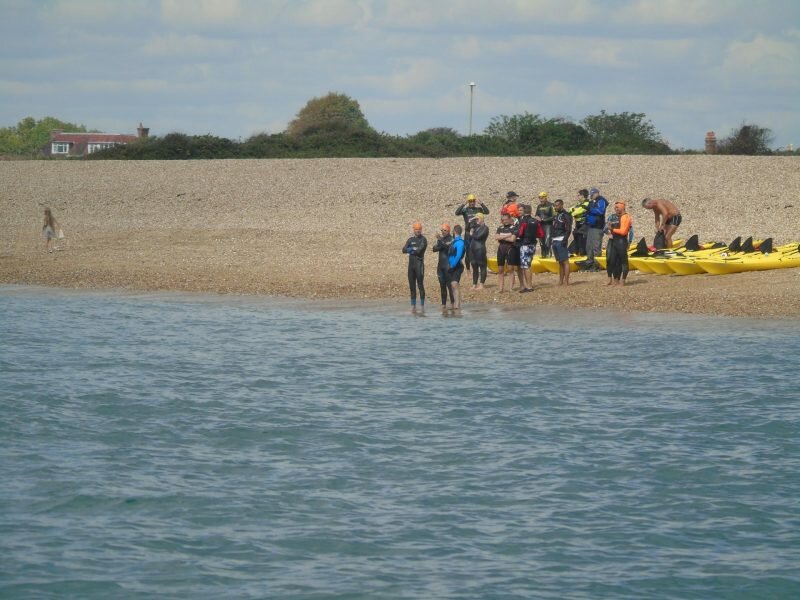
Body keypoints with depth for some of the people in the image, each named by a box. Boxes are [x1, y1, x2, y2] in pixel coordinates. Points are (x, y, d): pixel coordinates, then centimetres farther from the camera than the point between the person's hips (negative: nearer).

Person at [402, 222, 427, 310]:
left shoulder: (423, 240, -3)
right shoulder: (410, 239, 14)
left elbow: (419, 250, -16)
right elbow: (404, 250, 3)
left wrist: (409, 250, -3)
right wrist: (413, 249, -12)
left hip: (419, 264, -6)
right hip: (411, 264, 6)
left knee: (420, 285, -8)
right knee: (412, 285, 8)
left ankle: (422, 305, -7)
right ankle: (413, 305, 14)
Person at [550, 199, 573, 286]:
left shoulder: (566, 215, -8)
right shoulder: (556, 216, 19)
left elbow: (568, 229, -16)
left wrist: (565, 239, -23)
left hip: (561, 241, -9)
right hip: (555, 241, 9)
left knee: (565, 261, -9)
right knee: (560, 262, 12)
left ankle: (566, 281, -12)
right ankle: (561, 280, 15)